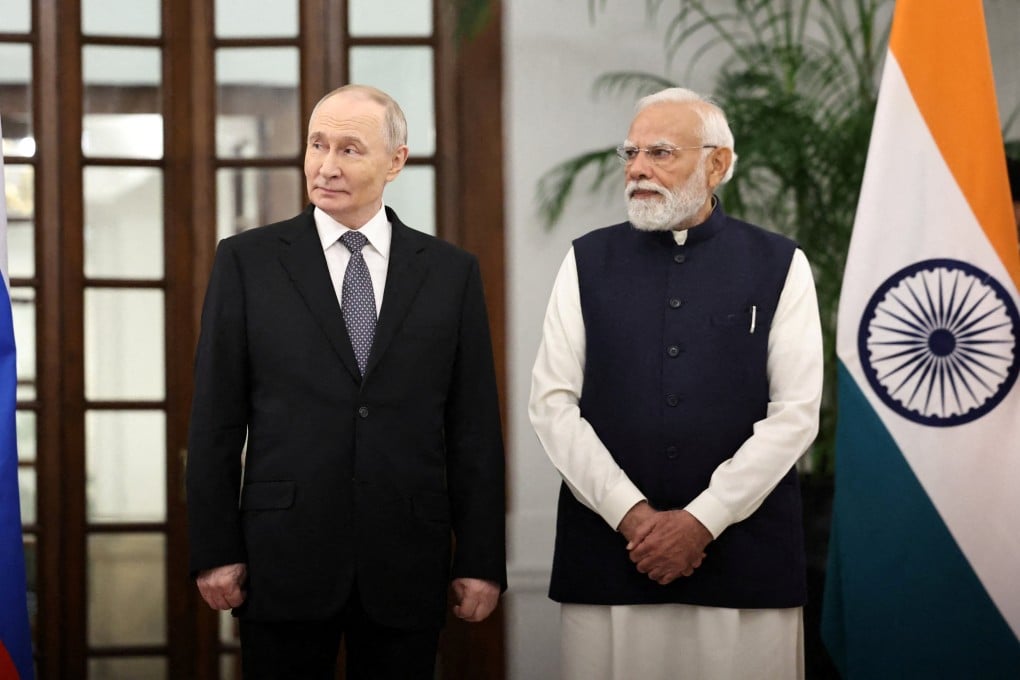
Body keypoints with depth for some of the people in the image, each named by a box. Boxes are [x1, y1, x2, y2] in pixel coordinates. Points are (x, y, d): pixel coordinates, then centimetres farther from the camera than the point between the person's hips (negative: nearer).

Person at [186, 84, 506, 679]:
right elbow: (216, 418, 2)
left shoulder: (451, 271, 6)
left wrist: (482, 561, 1)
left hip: (406, 565, 1)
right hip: (284, 560, -1)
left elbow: (474, 427, 5)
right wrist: (215, 551, -3)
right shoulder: (248, 261, 3)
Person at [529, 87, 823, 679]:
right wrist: (631, 513, -10)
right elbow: (553, 404, 1)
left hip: (744, 557, -1)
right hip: (608, 549, 1)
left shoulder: (780, 266, 3)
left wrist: (701, 519, -11)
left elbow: (795, 413, -4)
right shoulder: (588, 262, 7)